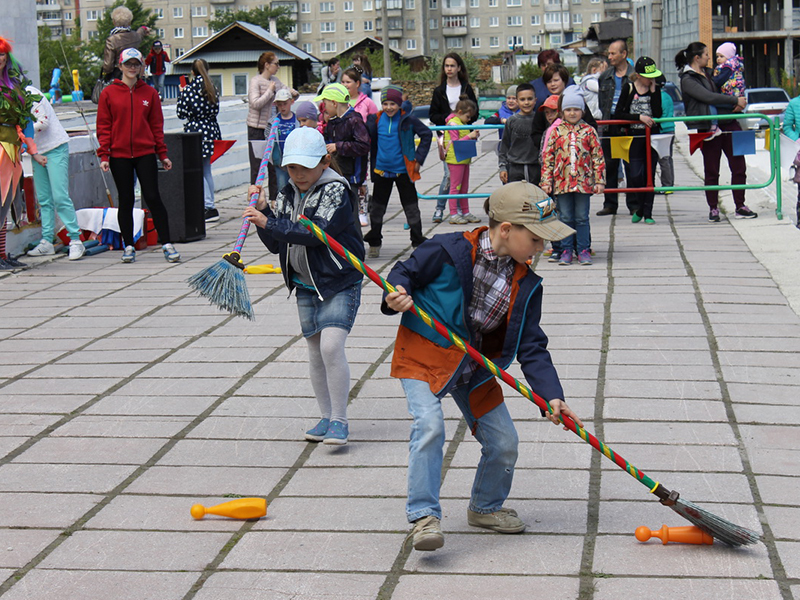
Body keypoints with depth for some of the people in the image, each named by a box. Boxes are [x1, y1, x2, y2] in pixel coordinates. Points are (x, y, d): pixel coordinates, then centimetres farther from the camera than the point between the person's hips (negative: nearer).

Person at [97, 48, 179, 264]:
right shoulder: (108, 93, 3)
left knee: (153, 197, -4)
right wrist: (103, 155, -5)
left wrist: (162, 154, 6)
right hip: (119, 155, 0)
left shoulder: (150, 93, 6)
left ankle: (166, 244, 1)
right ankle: (129, 246, 14)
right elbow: (103, 127, 2)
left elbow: (156, 125, 9)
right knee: (126, 200, 5)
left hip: (145, 153, 0)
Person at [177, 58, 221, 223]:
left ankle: (210, 207, -9)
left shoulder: (189, 90, -10)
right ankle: (209, 207, 15)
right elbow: (216, 110, 10)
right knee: (206, 171, 14)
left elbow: (181, 113, -5)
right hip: (212, 130, 6)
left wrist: (181, 94, 9)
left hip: (195, 131, -6)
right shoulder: (212, 89, 5)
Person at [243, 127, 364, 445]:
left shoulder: (336, 190, -14)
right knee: (315, 353, 10)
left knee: (331, 347, -19)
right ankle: (327, 417, 23)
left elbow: (317, 231, -27)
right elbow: (275, 244, 10)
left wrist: (269, 224, -29)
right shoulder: (287, 195, 7)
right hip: (305, 286, 7)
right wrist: (263, 211, -5)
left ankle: (339, 420, -8)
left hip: (340, 283, -7)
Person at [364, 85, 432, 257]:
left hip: (403, 170, -2)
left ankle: (418, 242, 15)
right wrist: (373, 165, 7)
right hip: (381, 171, 2)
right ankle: (374, 243, 22)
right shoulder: (375, 120, -1)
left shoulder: (408, 120, -8)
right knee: (377, 208, 9)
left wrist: (418, 159, -2)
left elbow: (426, 135, 1)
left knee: (411, 208, 4)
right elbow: (370, 143, 11)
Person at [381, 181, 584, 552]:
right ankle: (424, 516, -18)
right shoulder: (450, 251, -18)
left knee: (504, 443, 6)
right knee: (429, 425, -27)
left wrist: (551, 396, -14)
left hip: (474, 370, 5)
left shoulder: (526, 284, -3)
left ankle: (485, 508, 33)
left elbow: (531, 347, -4)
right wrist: (396, 296, -27)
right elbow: (405, 272, -4)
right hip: (423, 356, -5)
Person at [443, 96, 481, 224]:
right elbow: (456, 142, -18)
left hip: (464, 159, 10)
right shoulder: (453, 123, -12)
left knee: (464, 187, 13)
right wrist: (469, 136, -21)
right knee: (455, 187, -6)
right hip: (455, 159, -10)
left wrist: (473, 136, 5)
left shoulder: (461, 123, 17)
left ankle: (466, 212, 19)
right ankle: (453, 215, -4)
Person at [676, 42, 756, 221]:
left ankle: (740, 206, 11)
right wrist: (736, 101, -16)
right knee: (711, 171, 2)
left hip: (728, 123, 7)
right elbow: (709, 97, -19)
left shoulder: (708, 72, 16)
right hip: (708, 128, -7)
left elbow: (721, 90, 22)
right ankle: (713, 209, 15)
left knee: (739, 166, 3)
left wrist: (737, 103, 0)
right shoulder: (687, 80, -9)